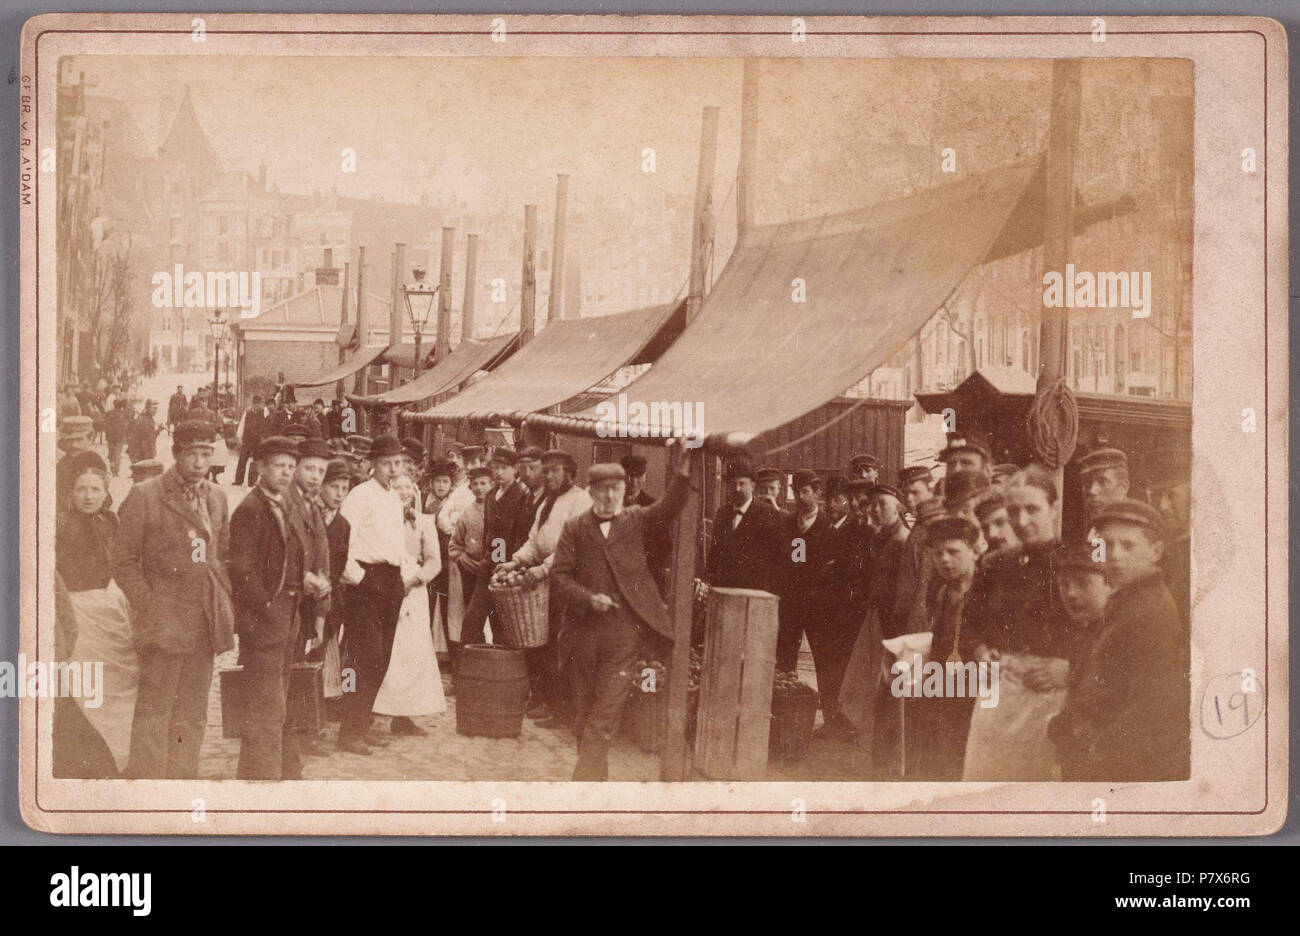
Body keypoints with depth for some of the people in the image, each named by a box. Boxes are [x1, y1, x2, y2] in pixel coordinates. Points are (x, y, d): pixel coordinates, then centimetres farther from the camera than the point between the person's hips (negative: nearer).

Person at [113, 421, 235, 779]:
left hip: (205, 624, 6)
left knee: (192, 715, 9)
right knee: (154, 711, -5)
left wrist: (225, 600, 9)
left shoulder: (217, 497, 13)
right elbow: (124, 561, -4)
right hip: (165, 622, -5)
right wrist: (148, 609, -10)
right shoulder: (145, 495, -4)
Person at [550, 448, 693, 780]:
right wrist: (589, 598, -14)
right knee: (583, 717, 11)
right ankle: (597, 778, 25)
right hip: (585, 632, 2)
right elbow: (559, 575, 2)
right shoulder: (575, 529, 7)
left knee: (603, 721, -7)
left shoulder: (636, 521, 7)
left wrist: (684, 467, -24)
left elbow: (670, 506, -9)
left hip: (624, 633, -2)